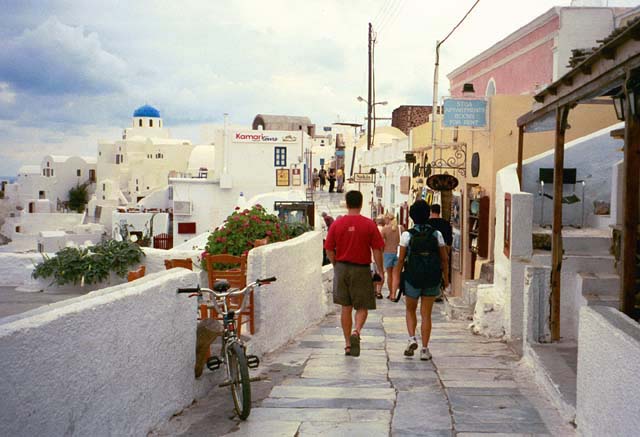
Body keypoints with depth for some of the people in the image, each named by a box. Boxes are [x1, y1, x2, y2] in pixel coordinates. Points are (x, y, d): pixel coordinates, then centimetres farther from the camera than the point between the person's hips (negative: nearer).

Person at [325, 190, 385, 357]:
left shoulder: (336, 224, -1)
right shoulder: (369, 224, -7)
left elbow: (329, 250, 2)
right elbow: (377, 250, -7)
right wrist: (381, 271, 2)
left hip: (342, 268, 3)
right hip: (361, 269, -2)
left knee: (346, 307, 11)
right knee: (362, 307, 9)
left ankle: (348, 344, 15)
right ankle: (356, 332, -18)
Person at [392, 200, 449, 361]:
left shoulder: (407, 235, -7)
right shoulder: (436, 234, -1)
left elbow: (401, 259, -6)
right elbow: (444, 258, 3)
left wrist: (397, 278, 3)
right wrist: (445, 277, 15)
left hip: (412, 278, -1)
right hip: (432, 280, 1)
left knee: (410, 310, 20)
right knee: (426, 314, 8)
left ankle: (412, 338, 0)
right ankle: (424, 349, 7)